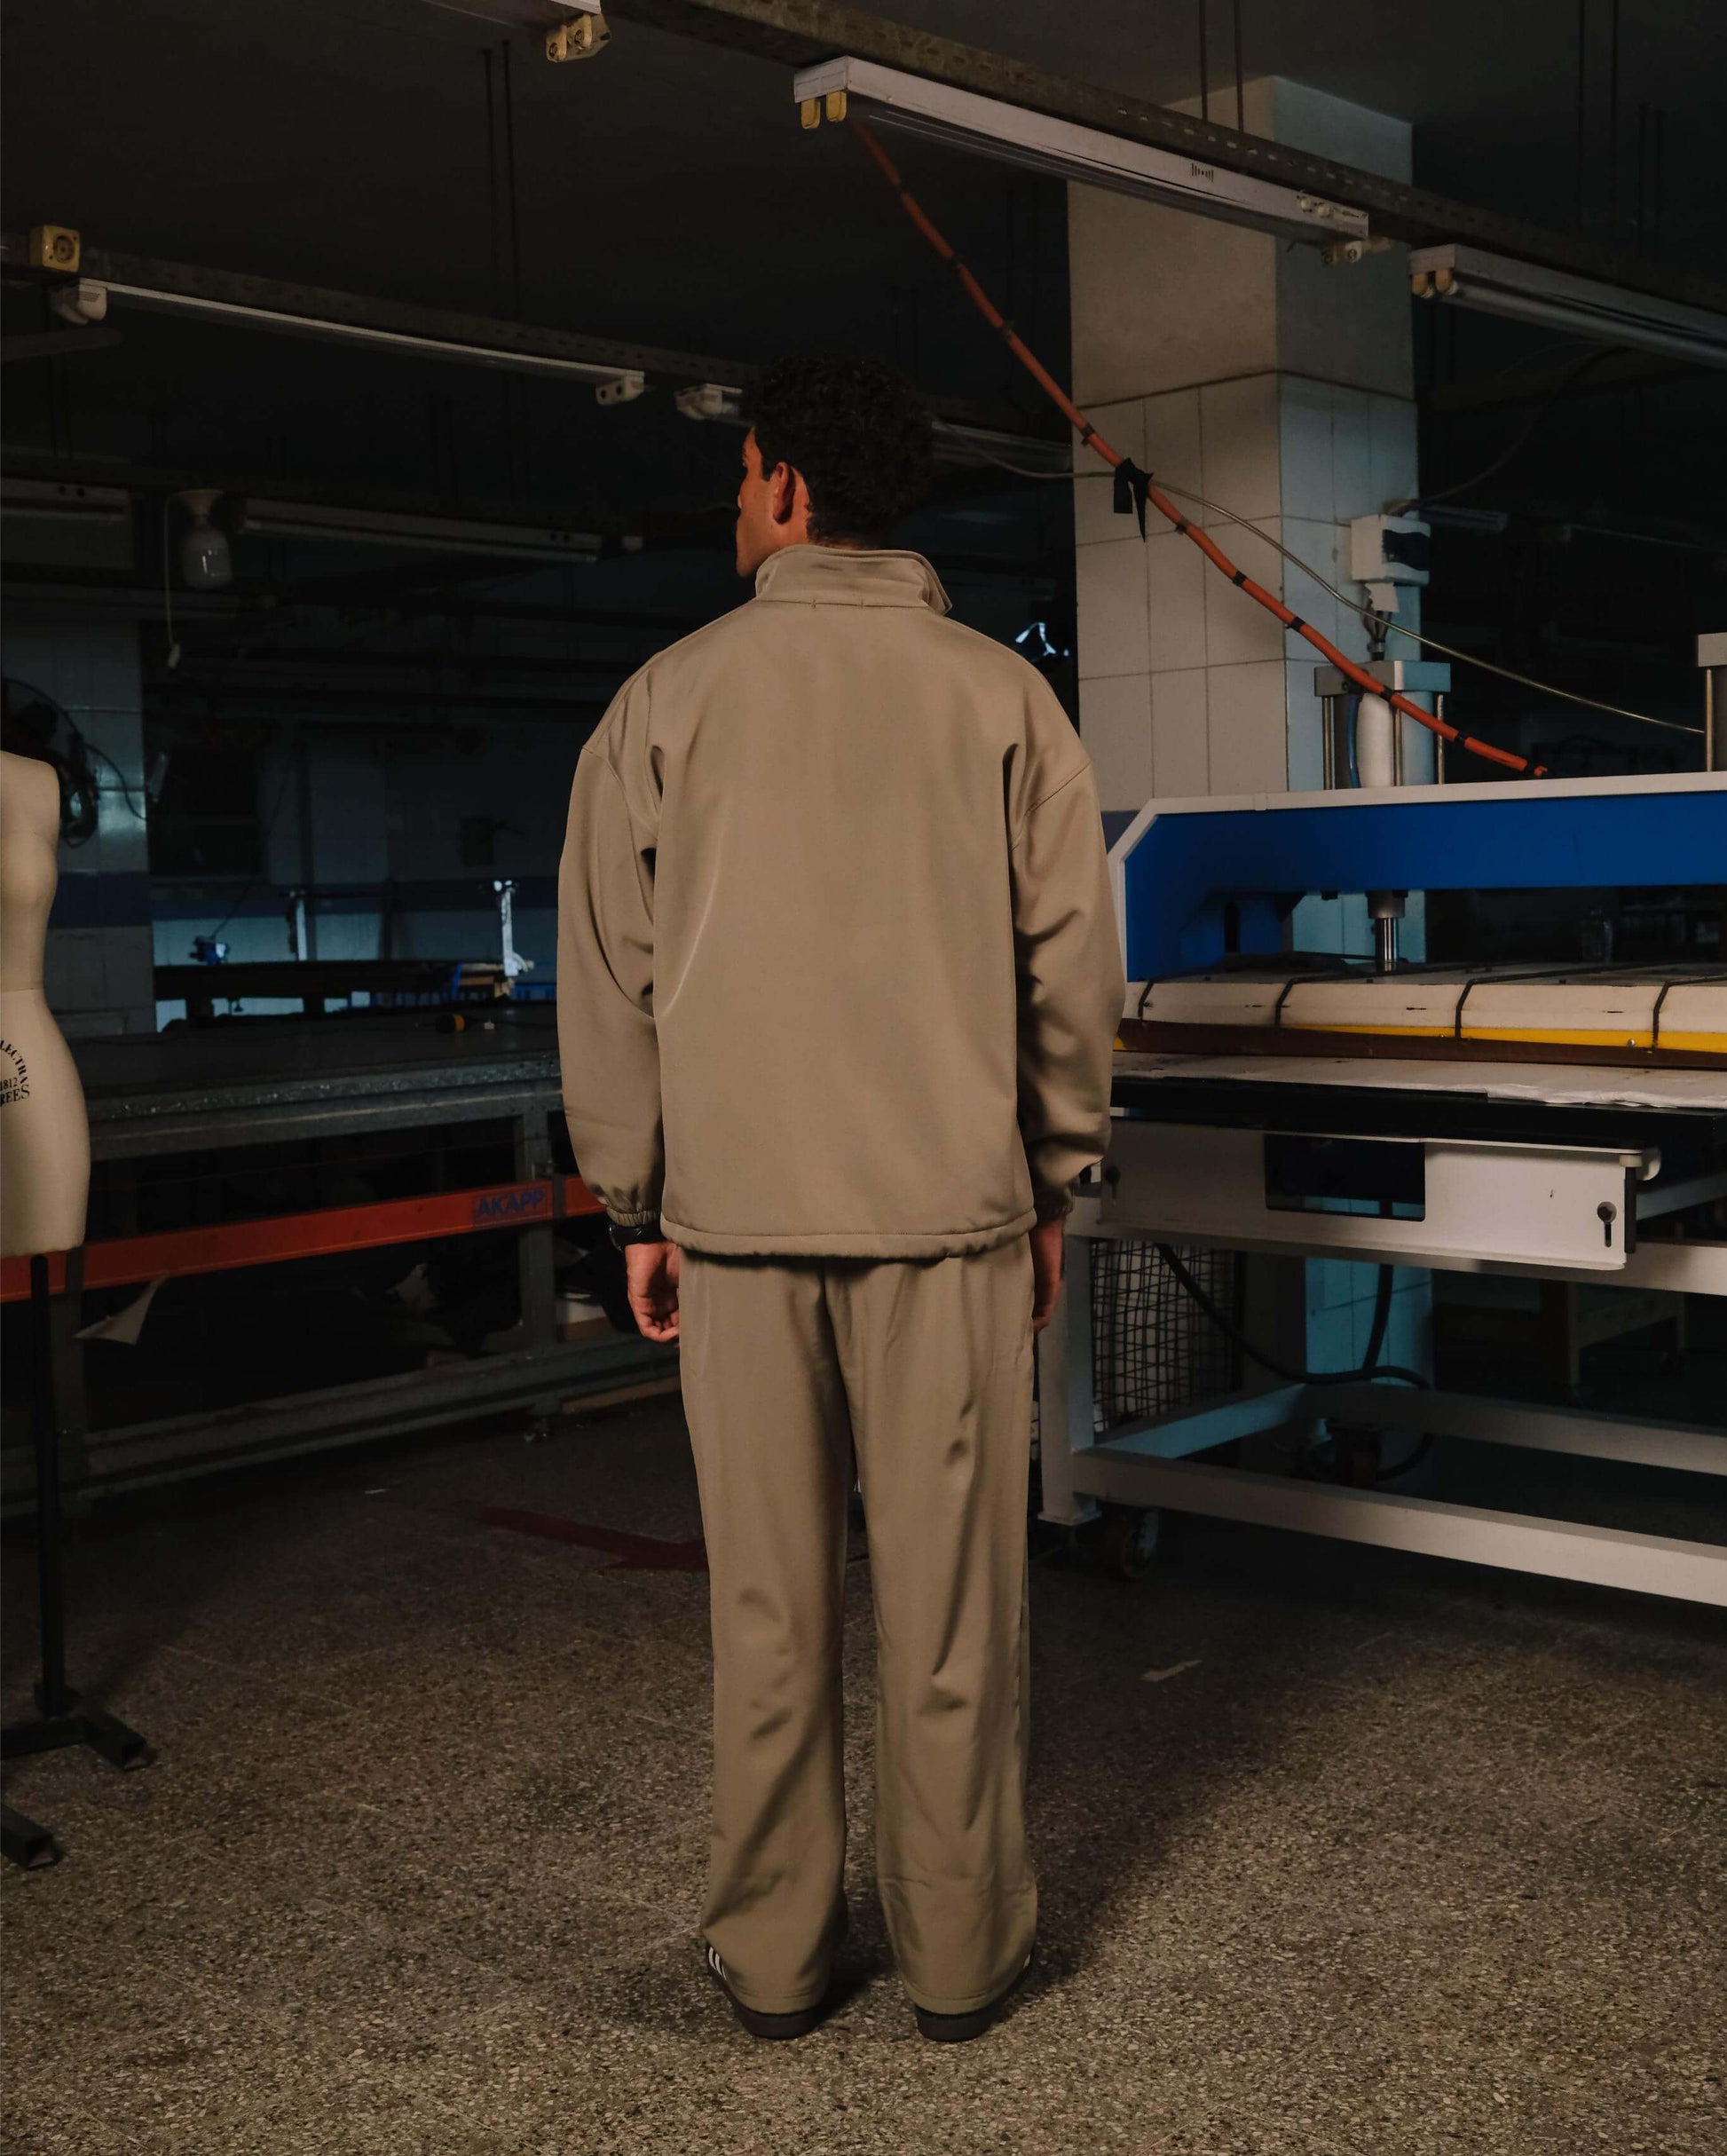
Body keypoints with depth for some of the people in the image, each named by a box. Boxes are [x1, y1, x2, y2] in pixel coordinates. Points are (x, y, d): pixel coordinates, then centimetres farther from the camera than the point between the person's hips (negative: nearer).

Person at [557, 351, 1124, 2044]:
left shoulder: (670, 700, 2)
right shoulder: (1001, 697, 2)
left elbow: (607, 974, 3)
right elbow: (1073, 965, 3)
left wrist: (637, 1207, 10)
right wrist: (1050, 1185, 13)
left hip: (737, 1216, 1)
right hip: (950, 1210, 0)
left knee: (767, 1603, 8)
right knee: (948, 1601, 6)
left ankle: (771, 1958, 19)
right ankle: (957, 1952, 17)